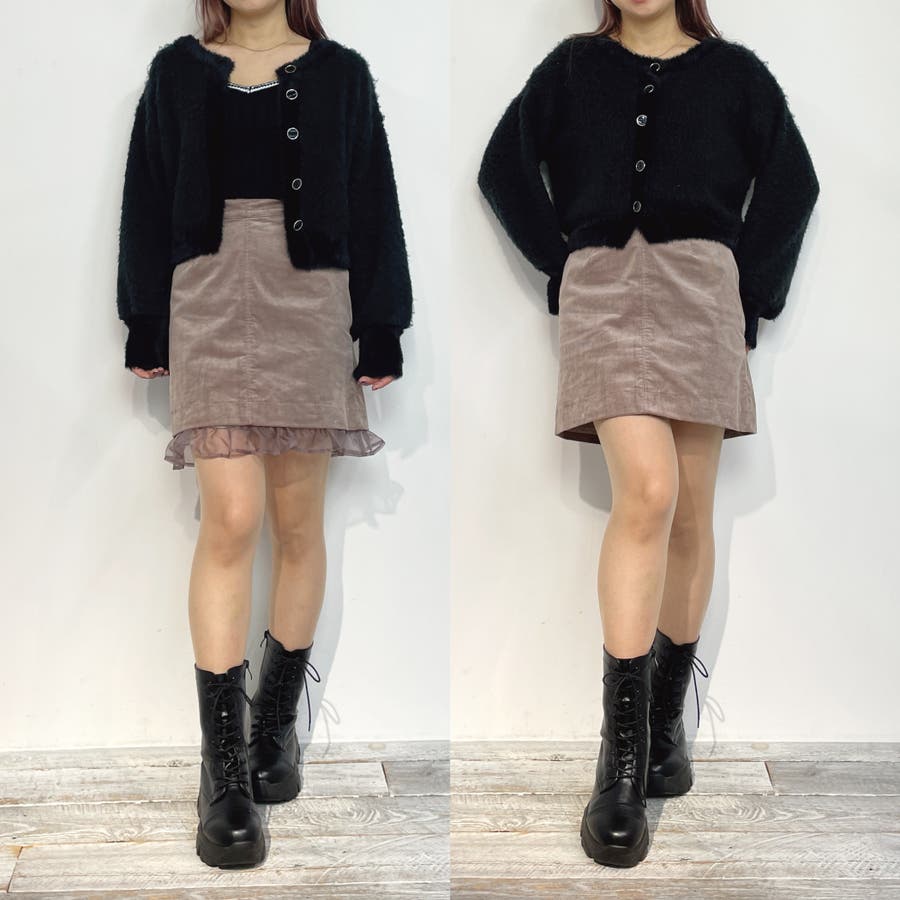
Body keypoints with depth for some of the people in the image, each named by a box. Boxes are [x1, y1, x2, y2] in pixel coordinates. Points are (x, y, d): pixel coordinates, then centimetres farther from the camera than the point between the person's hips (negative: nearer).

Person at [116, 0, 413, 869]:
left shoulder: (339, 73, 10)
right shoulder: (178, 70, 12)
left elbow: (372, 203, 7)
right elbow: (148, 201, 12)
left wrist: (380, 332, 2)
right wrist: (145, 326, 7)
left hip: (310, 300, 1)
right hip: (209, 296, -1)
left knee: (297, 520, 3)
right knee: (231, 516, -13)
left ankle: (278, 724, 19)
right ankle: (224, 773, -9)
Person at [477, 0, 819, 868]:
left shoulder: (733, 71, 16)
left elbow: (791, 184, 13)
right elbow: (504, 169, 12)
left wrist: (749, 294, 3)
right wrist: (562, 267, 2)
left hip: (700, 289, 2)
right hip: (602, 285, -2)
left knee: (689, 512, 0)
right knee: (646, 493, -21)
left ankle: (667, 721, 15)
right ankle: (621, 759, -20)